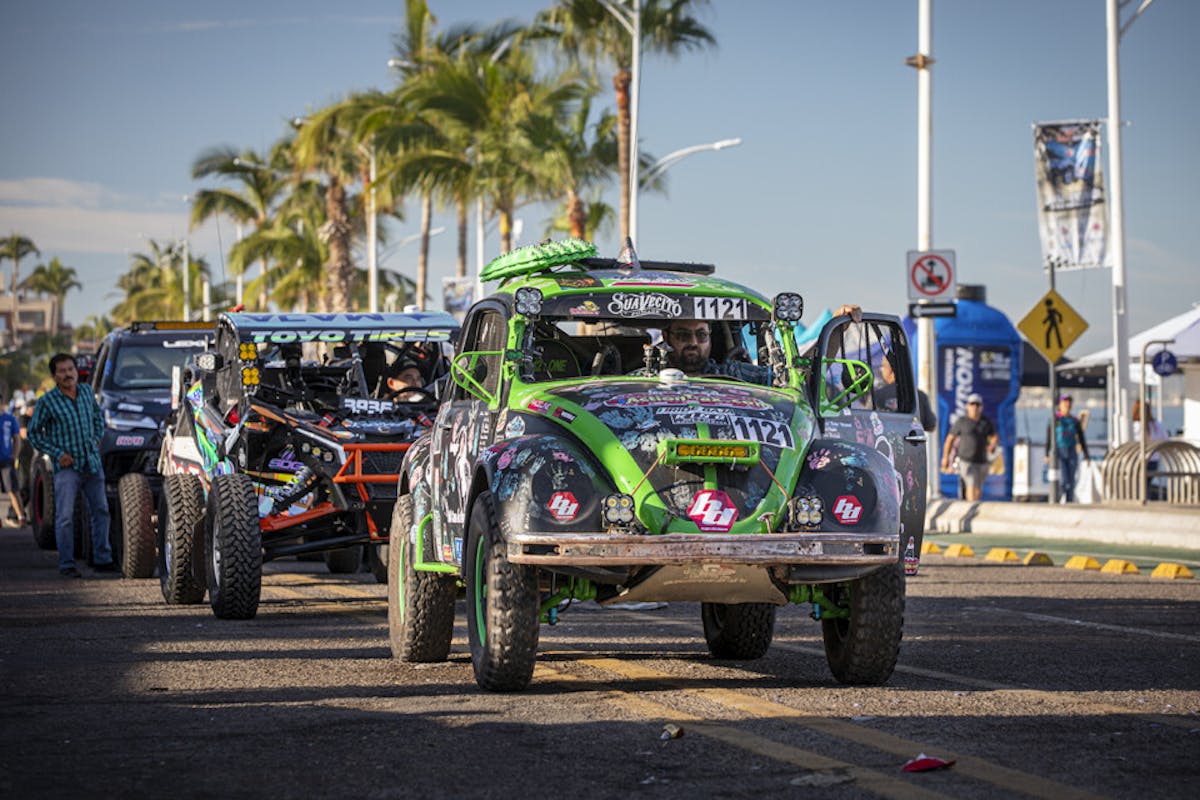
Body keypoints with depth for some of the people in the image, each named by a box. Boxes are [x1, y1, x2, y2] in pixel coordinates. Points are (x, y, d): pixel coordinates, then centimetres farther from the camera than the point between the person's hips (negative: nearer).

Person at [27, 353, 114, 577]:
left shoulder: (87, 392, 6)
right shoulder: (47, 402, -8)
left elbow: (98, 416, 24)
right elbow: (34, 433, -2)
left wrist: (96, 439, 9)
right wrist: (57, 453, -10)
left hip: (92, 463, 5)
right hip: (67, 466, -5)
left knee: (101, 510, 8)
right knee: (65, 515, -10)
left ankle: (103, 559, 17)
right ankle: (66, 564, -4)